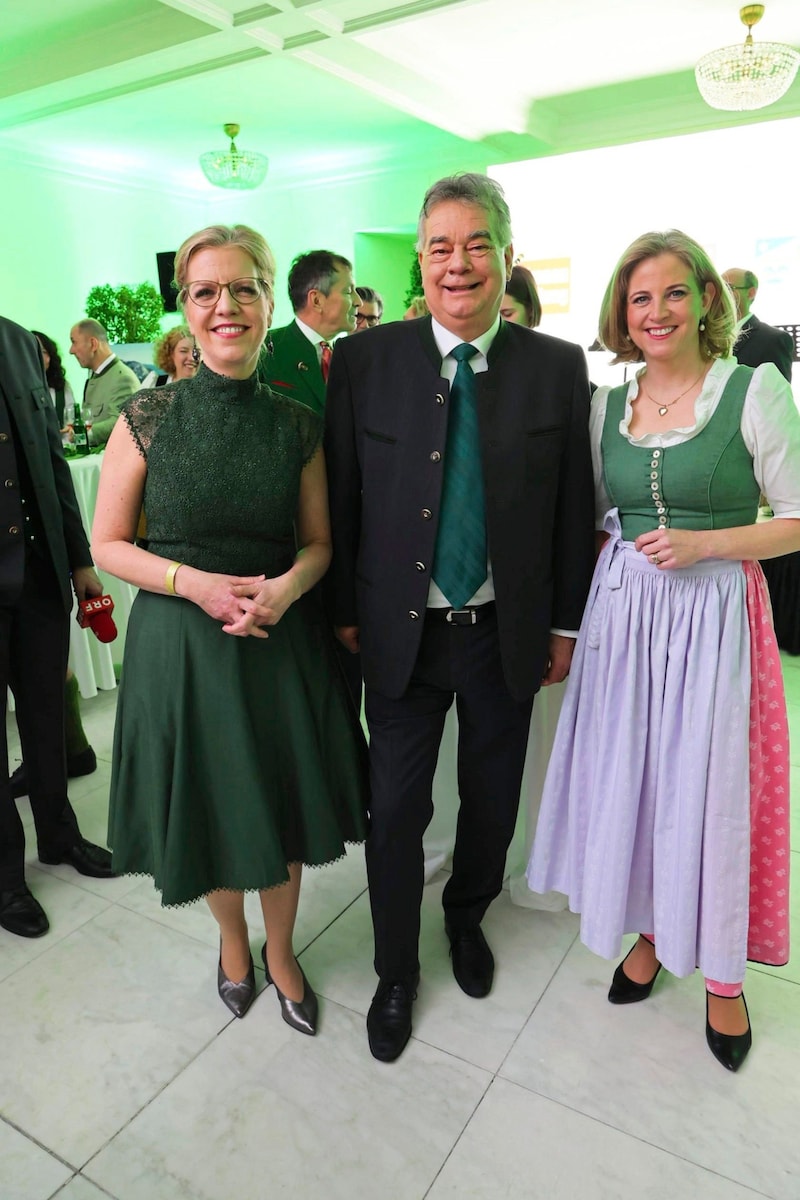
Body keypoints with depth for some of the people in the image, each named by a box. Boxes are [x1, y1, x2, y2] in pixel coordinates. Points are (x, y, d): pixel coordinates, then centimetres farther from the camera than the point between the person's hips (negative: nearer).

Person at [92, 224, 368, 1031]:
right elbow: (109, 543, -2)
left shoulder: (298, 425, -1)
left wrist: (286, 587, -16)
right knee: (208, 808, 16)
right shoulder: (148, 417, -7)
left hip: (280, 641, 2)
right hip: (180, 641, -1)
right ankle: (232, 938, 49)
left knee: (281, 807, 14)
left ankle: (280, 951, 44)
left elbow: (318, 542, 5)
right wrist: (196, 582, -18)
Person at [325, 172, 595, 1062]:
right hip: (402, 630, -1)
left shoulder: (557, 367, -3)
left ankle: (467, 917, 49)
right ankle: (396, 973, 35)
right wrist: (343, 614, 0)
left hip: (509, 633, 2)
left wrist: (565, 623, 3)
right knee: (395, 810, 9)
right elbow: (341, 501, -2)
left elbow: (574, 506, 1)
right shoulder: (364, 361, -5)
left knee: (492, 799, 18)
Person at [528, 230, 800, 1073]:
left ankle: (722, 975, 30)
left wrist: (701, 542, -16)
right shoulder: (606, 405, 7)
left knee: (710, 787, 5)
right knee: (627, 776, 11)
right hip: (621, 610, 4)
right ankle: (649, 931, 36)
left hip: (715, 613, -3)